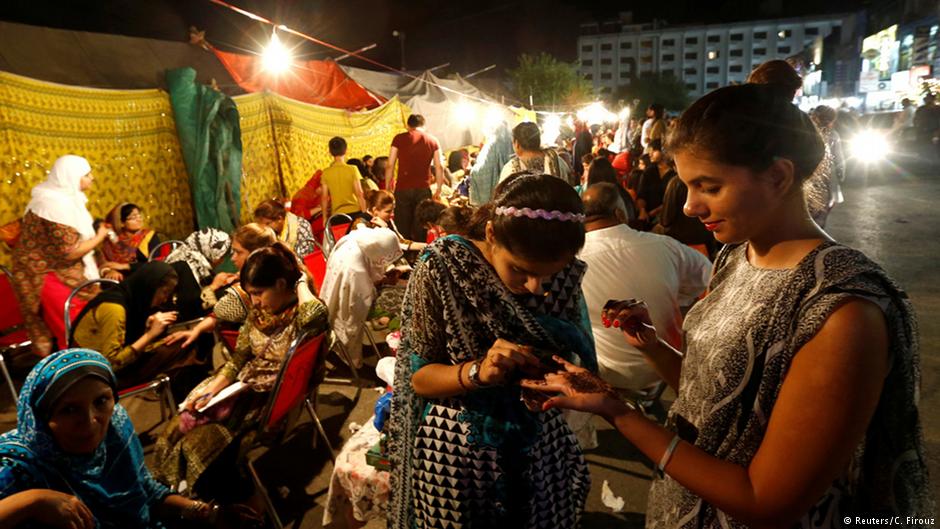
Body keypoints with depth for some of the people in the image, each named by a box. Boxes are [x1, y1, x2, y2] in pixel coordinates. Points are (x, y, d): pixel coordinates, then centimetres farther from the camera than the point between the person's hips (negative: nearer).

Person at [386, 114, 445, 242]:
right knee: (420, 229, 5)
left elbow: (390, 166, 2)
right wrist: (439, 189, 13)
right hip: (423, 189, 1)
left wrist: (387, 188, 9)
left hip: (402, 188, -1)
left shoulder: (399, 139, 6)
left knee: (402, 228, 4)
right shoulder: (432, 140, 10)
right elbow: (439, 167, 7)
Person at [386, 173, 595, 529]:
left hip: (539, 448, 3)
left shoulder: (567, 275, -10)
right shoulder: (442, 270, -20)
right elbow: (418, 377, -13)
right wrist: (477, 371, -31)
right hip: (458, 452, -3)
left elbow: (578, 358, 1)